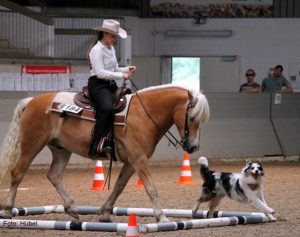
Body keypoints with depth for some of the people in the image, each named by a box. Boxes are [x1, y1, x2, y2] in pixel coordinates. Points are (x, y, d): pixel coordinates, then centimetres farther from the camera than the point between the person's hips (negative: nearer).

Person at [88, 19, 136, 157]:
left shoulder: (111, 49, 18)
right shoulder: (97, 50, -10)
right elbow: (100, 73, -18)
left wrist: (127, 70, 5)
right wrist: (121, 75, -18)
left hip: (110, 84, 10)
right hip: (98, 85, -10)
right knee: (107, 108, -33)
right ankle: (97, 146, -35)